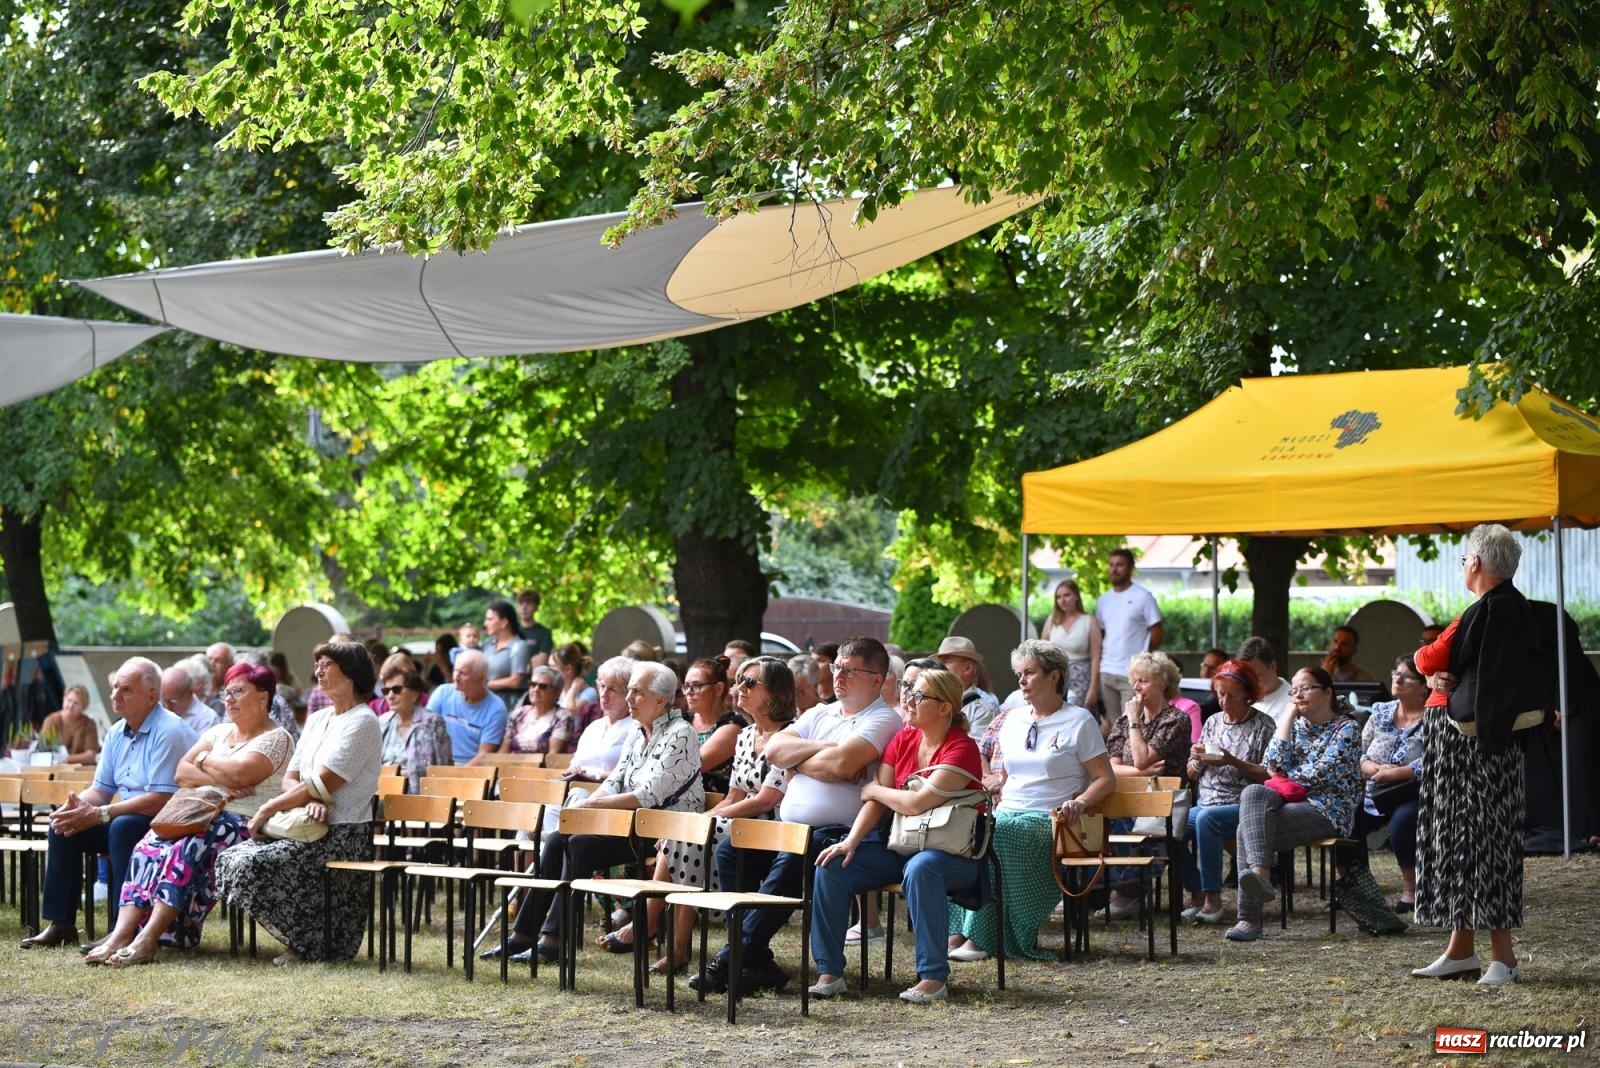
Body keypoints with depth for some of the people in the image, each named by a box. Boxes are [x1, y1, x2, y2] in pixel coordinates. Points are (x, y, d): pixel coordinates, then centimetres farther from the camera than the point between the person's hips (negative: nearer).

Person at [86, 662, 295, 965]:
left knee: (188, 849, -33)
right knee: (149, 847, -21)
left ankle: (147, 940, -40)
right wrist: (217, 781, -8)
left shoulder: (277, 738, 0)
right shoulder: (218, 732, 23)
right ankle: (122, 934, -34)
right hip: (206, 817, 7)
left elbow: (241, 772, -18)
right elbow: (182, 772, 10)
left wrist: (205, 761, 1)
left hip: (246, 826, -7)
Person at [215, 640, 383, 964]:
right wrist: (310, 800, -11)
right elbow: (290, 778, 13)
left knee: (253, 865, -25)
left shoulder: (362, 722, -9)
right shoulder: (317, 719, 19)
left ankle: (310, 945, -8)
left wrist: (268, 810, -13)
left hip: (343, 835, -9)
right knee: (230, 859, -9)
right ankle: (301, 939, 0)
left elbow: (322, 785, -16)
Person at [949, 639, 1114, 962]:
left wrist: (1081, 802, -18)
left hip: (1047, 818, -5)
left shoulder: (1079, 721, 4)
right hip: (1007, 814, 5)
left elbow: (1106, 779, 1)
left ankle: (981, 937, -33)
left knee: (991, 836, -35)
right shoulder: (1013, 721, 22)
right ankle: (956, 932, -34)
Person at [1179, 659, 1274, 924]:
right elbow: (1193, 775, 20)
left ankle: (1213, 898, -30)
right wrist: (1197, 760, -3)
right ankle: (1196, 894, -11)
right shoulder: (1213, 722, 17)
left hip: (1243, 805, -5)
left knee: (1207, 818, -36)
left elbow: (1269, 775, -9)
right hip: (1206, 803, 5)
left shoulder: (1264, 726, 0)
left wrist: (1233, 762, -19)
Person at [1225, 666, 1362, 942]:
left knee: (1248, 829, -28)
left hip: (1328, 811, -6)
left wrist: (1286, 774, 2)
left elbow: (1320, 774, -9)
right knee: (1253, 793, -30)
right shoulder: (1296, 724, 21)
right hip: (1290, 802, 6)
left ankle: (1250, 918, -35)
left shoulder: (1346, 728, 4)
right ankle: (1260, 873, -42)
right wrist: (1290, 714, 5)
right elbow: (1276, 761, 2)